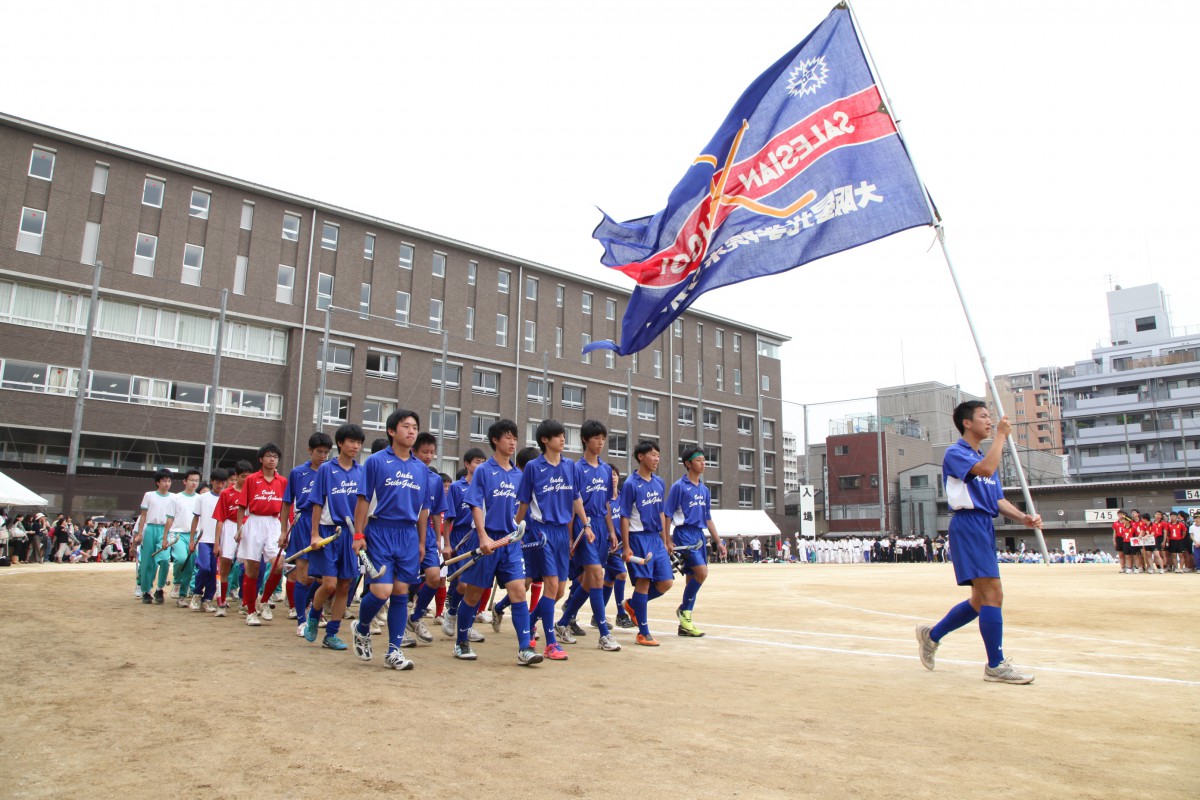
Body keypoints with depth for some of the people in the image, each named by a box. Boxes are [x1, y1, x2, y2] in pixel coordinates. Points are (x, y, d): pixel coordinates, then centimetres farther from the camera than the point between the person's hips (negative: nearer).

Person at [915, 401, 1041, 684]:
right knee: (993, 594, -11)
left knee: (981, 600, 12)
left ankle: (931, 635, 26)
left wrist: (1023, 517, -1)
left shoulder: (984, 457, 21)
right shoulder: (955, 453, -6)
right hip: (968, 525, -9)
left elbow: (999, 500, 17)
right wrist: (1001, 435, -15)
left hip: (985, 527, 9)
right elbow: (985, 469, -25)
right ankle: (996, 666, -3)